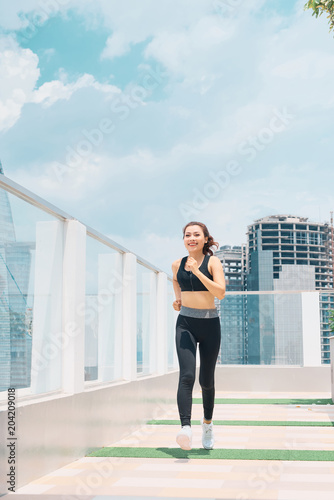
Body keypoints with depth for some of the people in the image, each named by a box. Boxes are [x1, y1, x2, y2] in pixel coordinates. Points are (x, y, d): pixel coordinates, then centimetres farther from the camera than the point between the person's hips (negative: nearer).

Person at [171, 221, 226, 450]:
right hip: (185, 324, 1)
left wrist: (197, 271, -20)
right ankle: (186, 428, -28)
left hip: (209, 324, -1)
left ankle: (207, 423, 34)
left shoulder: (212, 262, -4)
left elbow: (221, 292, -17)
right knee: (187, 376, -18)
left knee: (206, 380, 9)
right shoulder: (178, 264, 7)